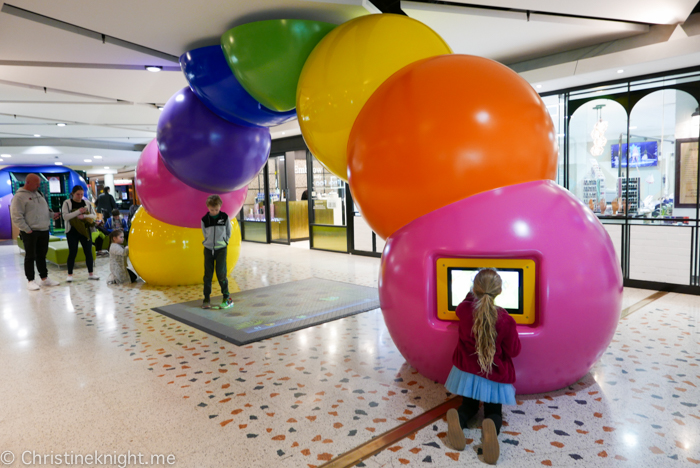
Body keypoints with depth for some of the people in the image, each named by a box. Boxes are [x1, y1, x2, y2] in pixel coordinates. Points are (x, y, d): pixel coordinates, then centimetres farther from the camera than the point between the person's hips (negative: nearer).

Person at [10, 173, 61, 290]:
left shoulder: (38, 193, 14)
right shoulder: (19, 196, -9)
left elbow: (44, 209, 23)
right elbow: (16, 217, -13)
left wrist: (52, 214, 4)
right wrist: (27, 229, -15)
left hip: (44, 231, 7)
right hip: (30, 232, -6)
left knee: (42, 256, 13)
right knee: (30, 257, 1)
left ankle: (44, 278, 21)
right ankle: (30, 281, 9)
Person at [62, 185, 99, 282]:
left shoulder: (87, 203, 8)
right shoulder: (67, 203, -1)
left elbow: (94, 215, 5)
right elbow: (65, 216, -10)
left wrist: (84, 216, -13)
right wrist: (78, 211, -19)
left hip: (86, 231, 3)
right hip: (72, 232, -3)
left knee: (88, 252, 4)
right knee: (72, 253, 0)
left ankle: (90, 273, 13)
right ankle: (70, 274, 10)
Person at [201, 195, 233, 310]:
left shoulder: (225, 217, -4)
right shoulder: (204, 220, -3)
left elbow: (228, 233, 7)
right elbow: (205, 234, 9)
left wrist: (223, 242, 3)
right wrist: (210, 242, 4)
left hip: (221, 249, -2)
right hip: (208, 249, 2)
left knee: (221, 273, -6)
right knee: (208, 274, 5)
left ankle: (226, 297, 5)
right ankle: (206, 298, 14)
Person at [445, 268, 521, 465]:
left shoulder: (464, 309, -11)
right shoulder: (505, 320, -20)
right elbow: (514, 350, -7)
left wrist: (474, 293, 28)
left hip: (467, 371, 3)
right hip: (495, 375, -2)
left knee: (469, 406, 23)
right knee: (493, 412, 17)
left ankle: (457, 420, -16)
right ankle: (491, 429, -23)